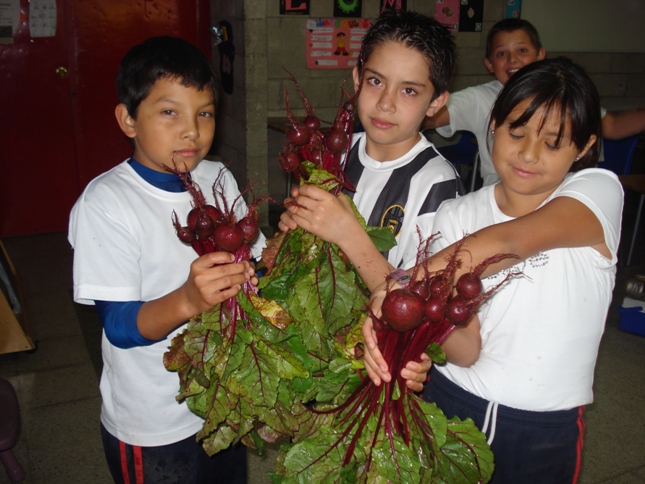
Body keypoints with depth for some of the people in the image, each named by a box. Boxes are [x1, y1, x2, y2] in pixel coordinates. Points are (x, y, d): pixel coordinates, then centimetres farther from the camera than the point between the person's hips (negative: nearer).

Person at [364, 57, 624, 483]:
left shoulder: (599, 191, -11)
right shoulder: (457, 217, -4)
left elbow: (507, 240, -34)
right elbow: (467, 349, -15)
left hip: (544, 433, -1)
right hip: (449, 402, 2)